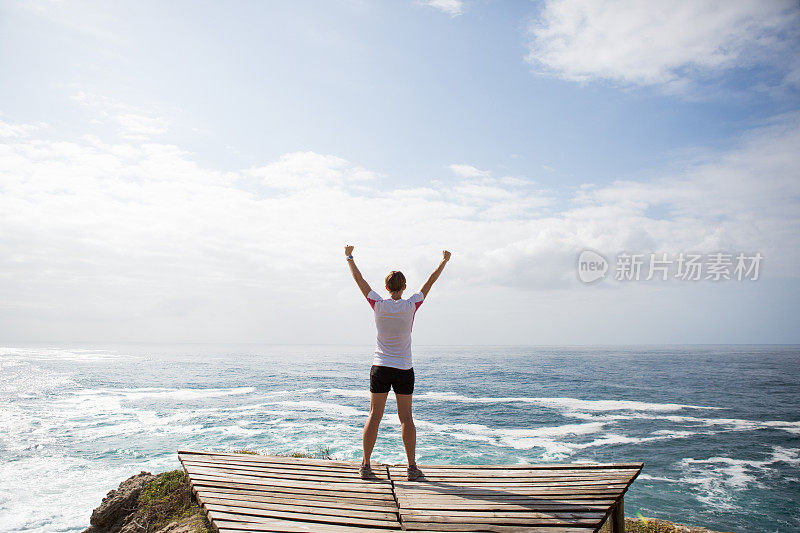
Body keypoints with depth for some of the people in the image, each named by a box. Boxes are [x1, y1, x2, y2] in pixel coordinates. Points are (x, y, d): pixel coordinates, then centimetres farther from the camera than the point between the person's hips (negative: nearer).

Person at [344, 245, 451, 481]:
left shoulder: (379, 305, -5)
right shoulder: (411, 306, -6)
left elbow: (359, 280, 5)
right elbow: (429, 283, 6)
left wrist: (349, 257, 18)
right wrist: (444, 261, 19)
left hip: (380, 368, 1)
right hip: (404, 369, -1)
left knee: (374, 415, 4)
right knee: (406, 417, 4)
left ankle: (365, 465, 6)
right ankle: (411, 467, 8)